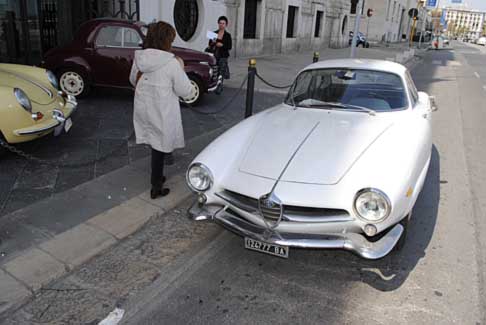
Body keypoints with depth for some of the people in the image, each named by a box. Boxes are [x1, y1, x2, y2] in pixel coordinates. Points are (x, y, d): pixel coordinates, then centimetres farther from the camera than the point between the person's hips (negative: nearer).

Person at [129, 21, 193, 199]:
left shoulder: (139, 58, -3)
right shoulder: (171, 63, -20)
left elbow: (133, 80, 14)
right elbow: (185, 91, -12)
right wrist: (181, 69, 0)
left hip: (142, 110, 5)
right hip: (162, 115, -5)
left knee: (155, 145, 22)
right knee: (159, 148, 9)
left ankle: (157, 177, 38)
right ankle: (156, 188, 21)